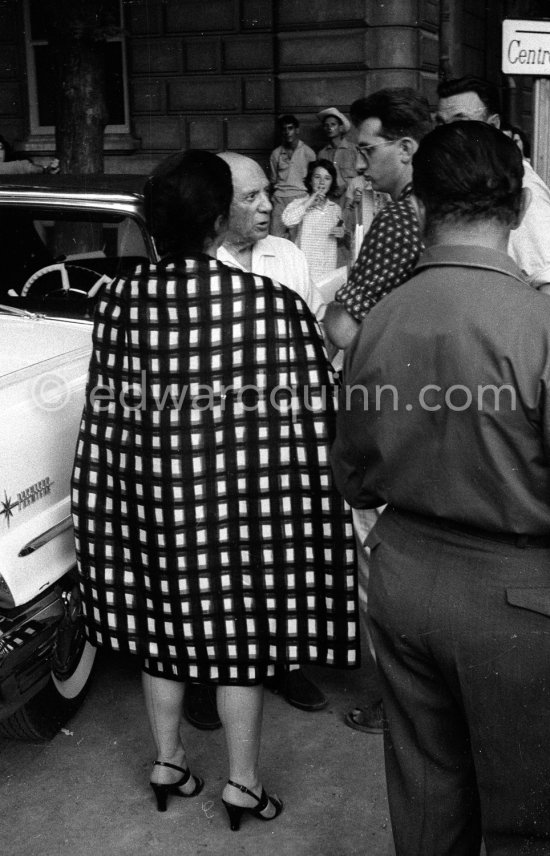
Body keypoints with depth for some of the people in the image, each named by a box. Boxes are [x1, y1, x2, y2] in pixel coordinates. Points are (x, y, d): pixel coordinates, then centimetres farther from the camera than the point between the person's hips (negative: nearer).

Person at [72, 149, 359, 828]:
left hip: (150, 493, 4)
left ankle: (167, 762, 37)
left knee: (160, 623, 20)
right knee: (240, 633, 12)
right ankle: (242, 782, 27)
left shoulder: (120, 301, -7)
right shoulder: (272, 305, -18)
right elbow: (305, 418, -14)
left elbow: (108, 416, 0)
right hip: (237, 496, -3)